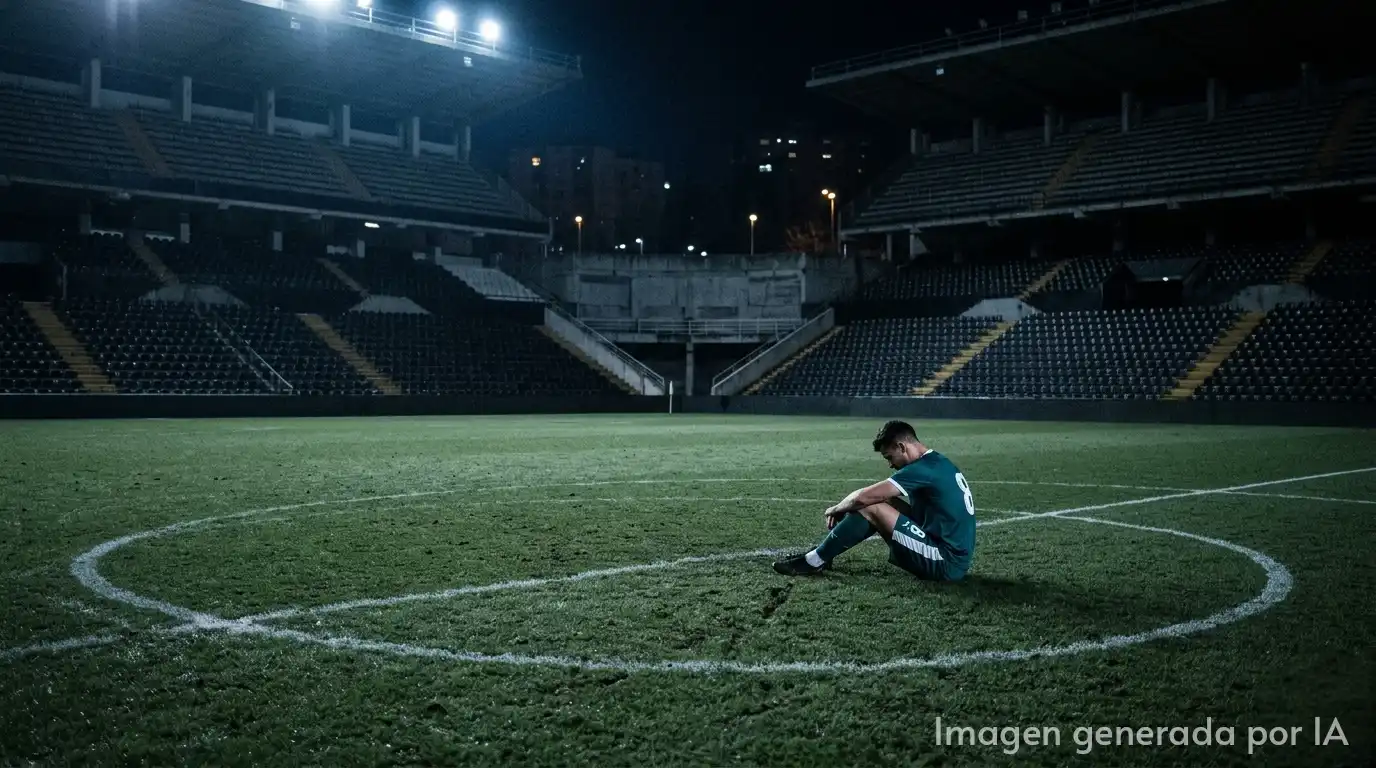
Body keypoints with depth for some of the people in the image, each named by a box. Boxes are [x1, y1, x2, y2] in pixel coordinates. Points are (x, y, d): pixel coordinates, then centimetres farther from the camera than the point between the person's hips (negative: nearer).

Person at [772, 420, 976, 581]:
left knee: (870, 508, -12)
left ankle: (815, 561, 0)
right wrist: (845, 507, 9)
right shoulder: (938, 463, 13)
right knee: (887, 504, 12)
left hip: (946, 564, -10)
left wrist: (836, 509, 0)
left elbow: (863, 497, -19)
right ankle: (822, 553, 15)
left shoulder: (923, 469, -18)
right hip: (956, 558, 10)